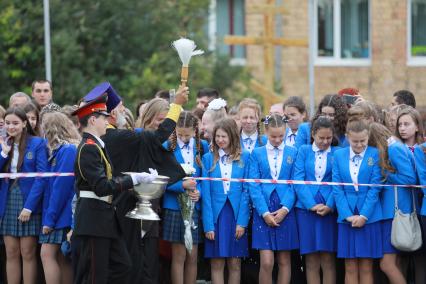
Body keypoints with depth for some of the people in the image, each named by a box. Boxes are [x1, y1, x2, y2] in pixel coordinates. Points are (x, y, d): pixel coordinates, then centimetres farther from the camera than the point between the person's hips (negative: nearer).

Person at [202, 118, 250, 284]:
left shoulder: (244, 158, 3)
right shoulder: (208, 159, 5)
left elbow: (246, 191, 0)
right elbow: (206, 194, 0)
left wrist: (242, 221, -9)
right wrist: (208, 225, -8)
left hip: (236, 216, 0)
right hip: (216, 216, 0)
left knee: (235, 264, 3)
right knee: (216, 264, 1)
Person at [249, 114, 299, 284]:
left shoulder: (293, 153, 5)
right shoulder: (257, 154, 5)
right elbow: (253, 186, -1)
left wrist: (285, 209, -11)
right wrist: (264, 213, -11)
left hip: (286, 212, 1)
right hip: (263, 213, -1)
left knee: (284, 261, 5)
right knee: (266, 262, -8)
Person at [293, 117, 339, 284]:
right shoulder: (304, 151, 6)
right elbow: (298, 180, -1)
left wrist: (330, 206, -15)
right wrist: (312, 205, -12)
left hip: (329, 209, -1)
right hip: (306, 208, 1)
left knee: (328, 260, -1)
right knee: (311, 262, 2)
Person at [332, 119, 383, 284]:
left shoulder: (375, 155, -1)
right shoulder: (339, 155, 6)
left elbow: (375, 187, -5)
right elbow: (337, 188, 2)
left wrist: (363, 215, -12)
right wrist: (347, 215, -9)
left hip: (369, 217, -2)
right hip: (347, 217, 2)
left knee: (366, 268, 1)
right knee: (350, 268, 3)